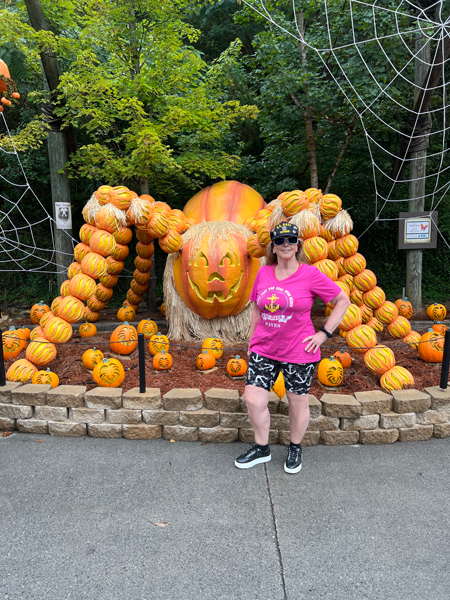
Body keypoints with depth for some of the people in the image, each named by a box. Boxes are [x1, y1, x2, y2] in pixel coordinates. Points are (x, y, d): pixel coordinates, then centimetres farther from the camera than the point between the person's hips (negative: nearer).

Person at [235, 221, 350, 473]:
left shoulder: (310, 274, -10)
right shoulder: (263, 273, 3)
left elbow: (343, 300, -3)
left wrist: (324, 333, -6)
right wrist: (252, 339, 14)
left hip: (298, 352, -3)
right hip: (263, 350, 4)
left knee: (298, 402, 12)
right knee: (253, 399, 2)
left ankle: (295, 448, 37)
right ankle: (262, 449, 26)